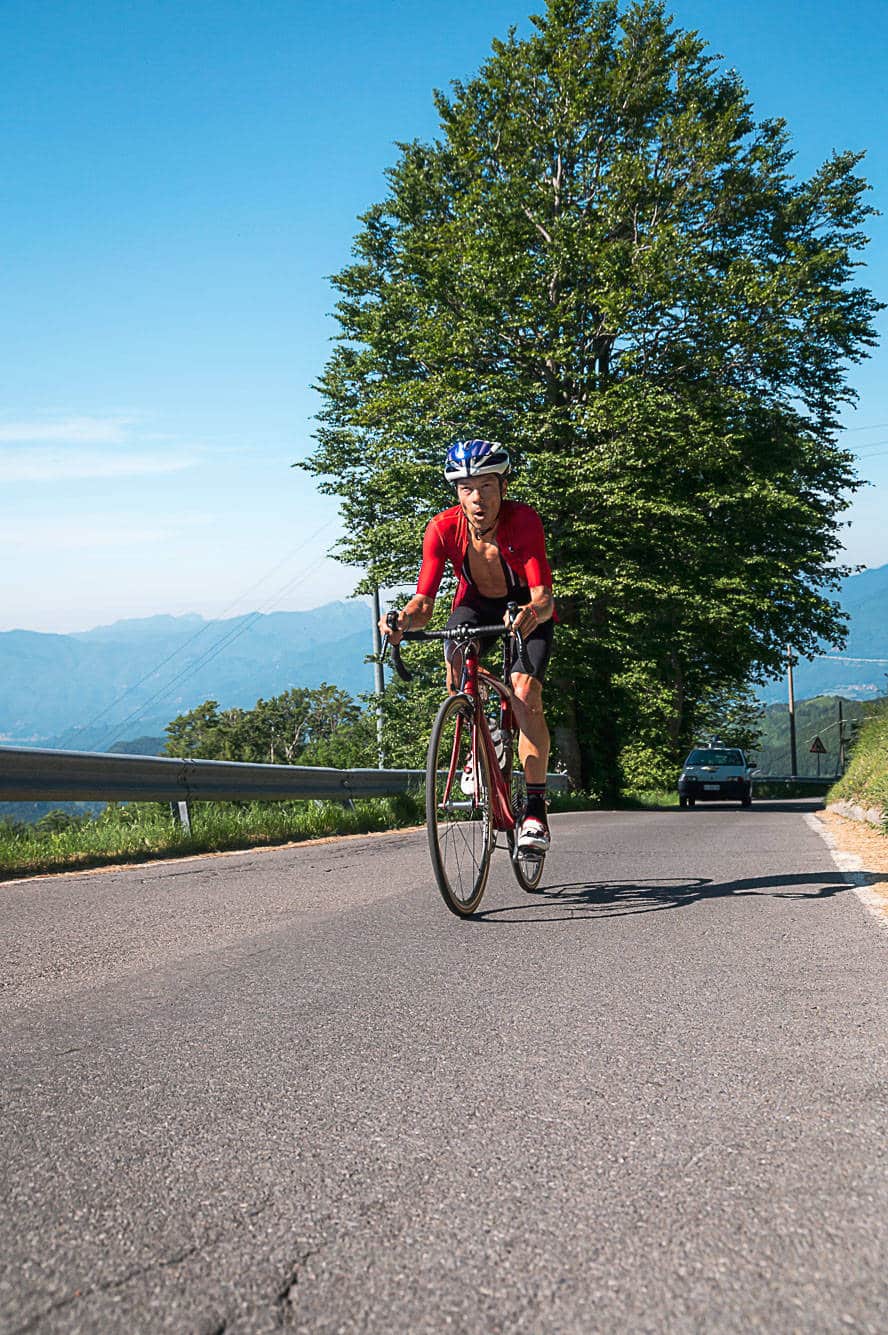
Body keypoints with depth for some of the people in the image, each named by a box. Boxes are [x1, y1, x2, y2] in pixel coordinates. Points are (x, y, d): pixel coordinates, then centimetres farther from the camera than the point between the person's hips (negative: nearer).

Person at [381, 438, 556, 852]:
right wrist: (405, 619, -49)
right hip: (475, 602, 2)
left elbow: (543, 594, -40)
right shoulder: (443, 528, -25)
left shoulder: (523, 520, -32)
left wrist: (535, 610, -63)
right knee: (457, 668, -28)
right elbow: (424, 601, -27)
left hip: (527, 607, -2)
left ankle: (536, 808, -16)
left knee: (525, 693, -23)